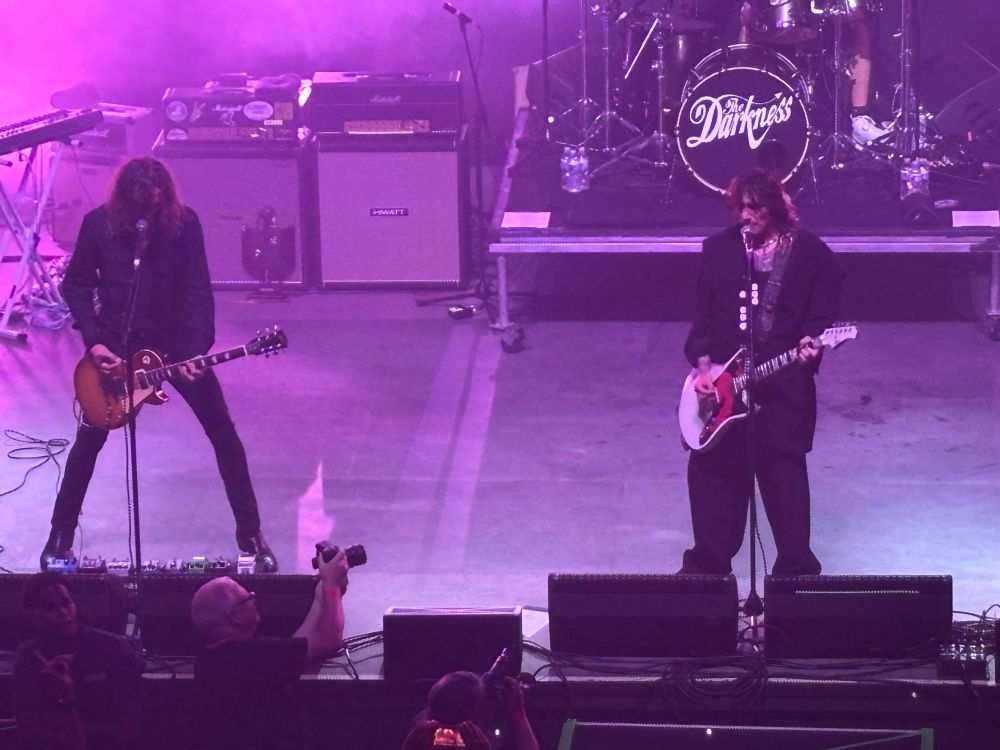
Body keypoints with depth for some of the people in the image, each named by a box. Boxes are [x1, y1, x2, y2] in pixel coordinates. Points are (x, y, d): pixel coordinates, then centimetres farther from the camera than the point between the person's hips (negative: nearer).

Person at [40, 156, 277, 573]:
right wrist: (93, 341, -11)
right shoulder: (99, 224, -12)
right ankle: (60, 534, 18)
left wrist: (197, 351, -22)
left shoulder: (184, 224, -13)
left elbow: (198, 292, -11)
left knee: (223, 434, -2)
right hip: (115, 347, 0)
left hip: (175, 343, 0)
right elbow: (76, 283, 0)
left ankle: (251, 535, 7)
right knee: (89, 440, 2)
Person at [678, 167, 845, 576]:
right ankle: (709, 562, 21)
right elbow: (703, 313, 6)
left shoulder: (809, 252, -2)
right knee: (711, 472, 7)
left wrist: (810, 342, -20)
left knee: (783, 475, 1)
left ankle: (795, 567, 13)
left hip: (783, 382, -3)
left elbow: (821, 312, 0)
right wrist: (703, 366, -3)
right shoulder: (719, 248, 6)